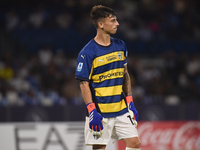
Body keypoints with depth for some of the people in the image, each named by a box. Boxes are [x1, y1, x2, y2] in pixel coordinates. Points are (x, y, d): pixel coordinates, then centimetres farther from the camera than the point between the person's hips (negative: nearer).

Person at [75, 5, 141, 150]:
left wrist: (129, 101, 12)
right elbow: (84, 84, -11)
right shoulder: (88, 52, -11)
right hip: (100, 113, -6)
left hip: (122, 110, 6)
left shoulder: (120, 46, 8)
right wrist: (92, 110, -17)